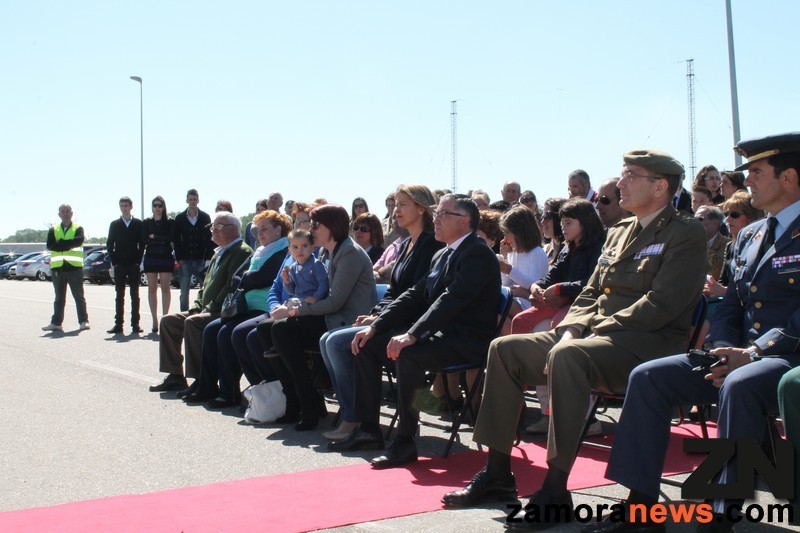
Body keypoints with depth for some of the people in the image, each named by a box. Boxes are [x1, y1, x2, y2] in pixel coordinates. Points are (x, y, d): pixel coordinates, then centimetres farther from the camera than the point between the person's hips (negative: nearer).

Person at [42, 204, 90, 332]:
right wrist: (69, 245, -15)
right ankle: (56, 322, 14)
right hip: (58, 267, 3)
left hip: (75, 267, -3)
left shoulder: (78, 228, 4)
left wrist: (61, 243, -15)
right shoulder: (53, 230, 11)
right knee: (59, 297, 10)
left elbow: (79, 240, -17)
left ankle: (83, 321, 3)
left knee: (79, 296, -1)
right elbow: (50, 245, -5)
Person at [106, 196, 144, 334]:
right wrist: (114, 261, -2)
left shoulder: (138, 224, 4)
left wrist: (138, 260, -6)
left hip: (134, 265, -1)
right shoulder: (114, 224, 9)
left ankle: (135, 324, 2)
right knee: (119, 296, 3)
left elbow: (142, 244, 3)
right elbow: (109, 244, 7)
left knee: (135, 295, 1)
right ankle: (118, 324, 4)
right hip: (119, 265, 1)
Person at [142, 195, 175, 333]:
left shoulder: (169, 222, 2)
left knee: (165, 288, -2)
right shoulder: (147, 222, 8)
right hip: (151, 258, 2)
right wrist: (162, 240, -12)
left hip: (166, 257, -2)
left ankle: (165, 317, 1)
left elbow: (171, 238, -11)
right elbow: (144, 239, -5)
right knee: (152, 288, 1)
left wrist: (154, 237, -10)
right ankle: (155, 320, 4)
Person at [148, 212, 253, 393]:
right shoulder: (218, 254, 22)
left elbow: (232, 287, -20)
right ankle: (175, 376, 5)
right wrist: (197, 307, 7)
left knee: (192, 323, -32)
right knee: (168, 320, 3)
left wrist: (210, 310, -19)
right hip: (207, 311, 10)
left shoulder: (242, 252, -10)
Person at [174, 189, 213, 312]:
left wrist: (207, 258, -7)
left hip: (201, 260, -1)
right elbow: (177, 240, 6)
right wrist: (179, 258, -3)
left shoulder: (205, 217, 5)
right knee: (184, 293, 4)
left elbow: (209, 239, 2)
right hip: (185, 260, 1)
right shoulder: (179, 218, 7)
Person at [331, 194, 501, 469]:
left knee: (409, 354, -35)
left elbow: (451, 300, -26)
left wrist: (411, 335, -33)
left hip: (466, 340, -10)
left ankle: (405, 441, -24)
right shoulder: (441, 256, 17)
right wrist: (375, 327, 4)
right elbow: (415, 295, 15)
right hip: (439, 332, 10)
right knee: (367, 346, 3)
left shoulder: (478, 254, -13)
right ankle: (368, 430, 7)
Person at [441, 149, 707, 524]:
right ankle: (497, 474, -2)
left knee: (568, 355, -37)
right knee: (505, 349, -5)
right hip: (593, 337, 9)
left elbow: (661, 305, -17)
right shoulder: (619, 232, 20)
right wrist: (570, 331, -2)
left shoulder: (686, 234, -5)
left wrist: (597, 330, -18)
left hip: (646, 345, -8)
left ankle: (555, 490, -31)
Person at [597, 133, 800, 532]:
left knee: (740, 385, -39)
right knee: (648, 377, -9)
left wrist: (752, 353, -22)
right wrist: (724, 351, -3)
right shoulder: (749, 235, 19)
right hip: (740, 354, 8)